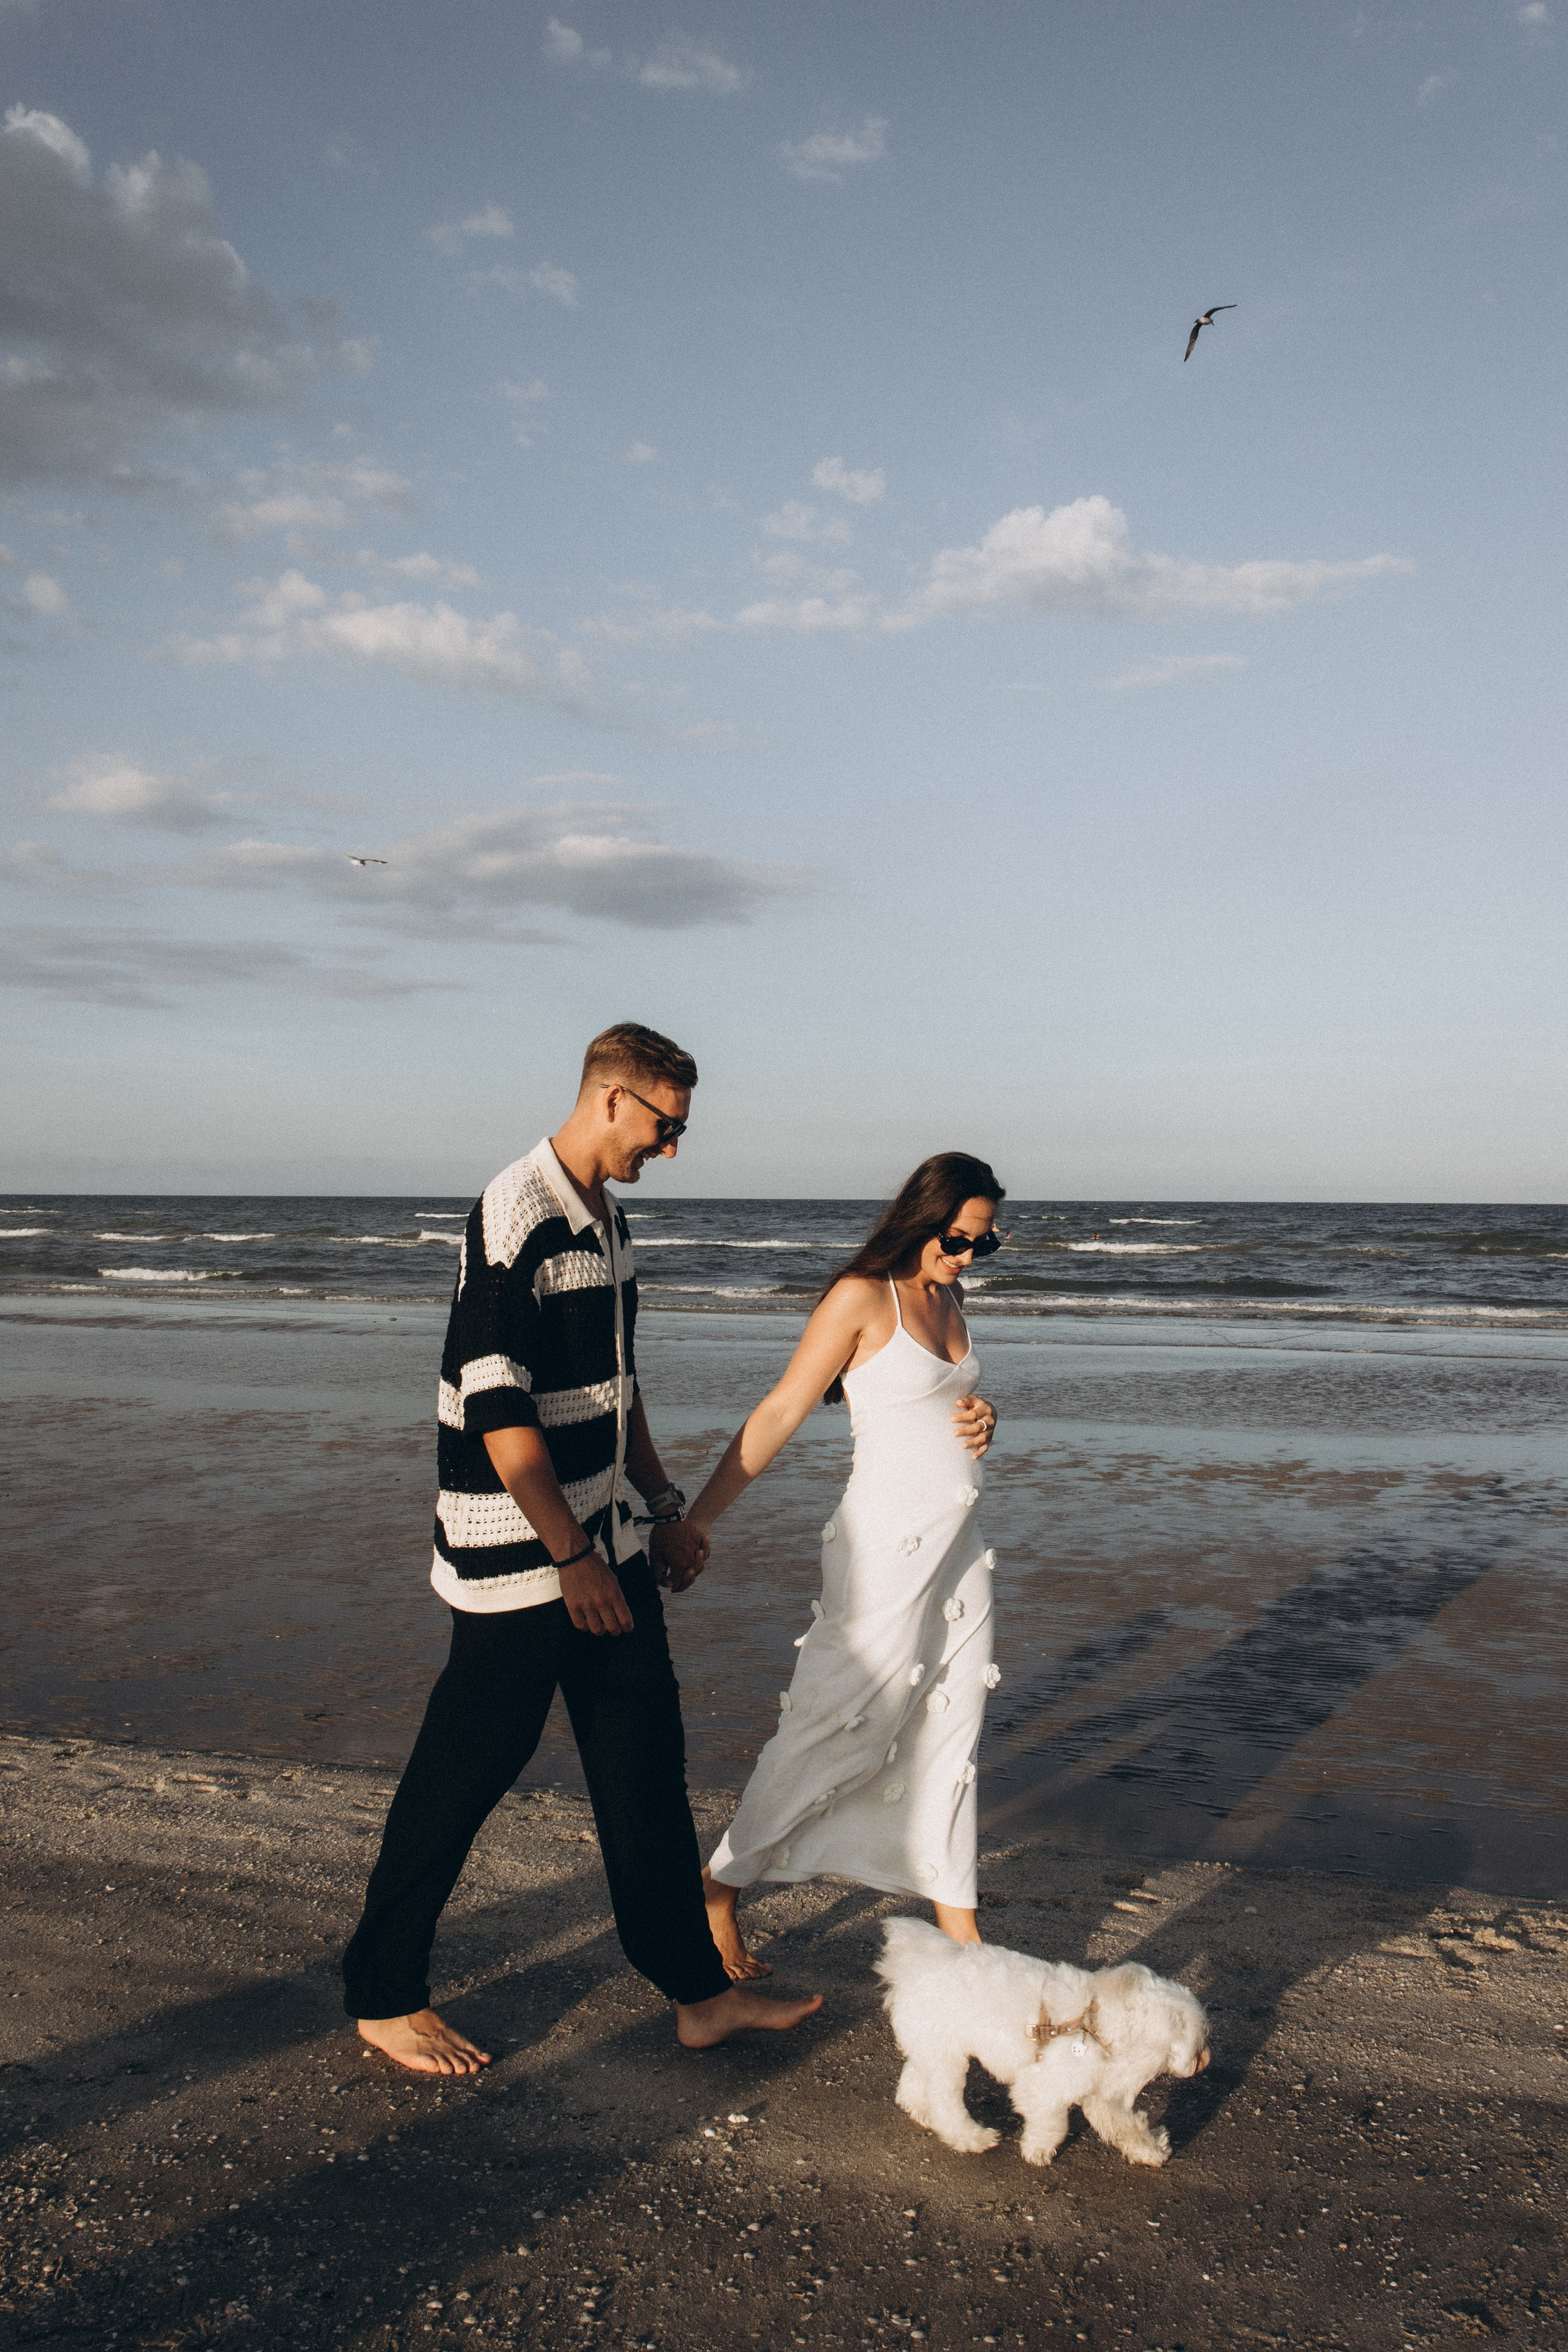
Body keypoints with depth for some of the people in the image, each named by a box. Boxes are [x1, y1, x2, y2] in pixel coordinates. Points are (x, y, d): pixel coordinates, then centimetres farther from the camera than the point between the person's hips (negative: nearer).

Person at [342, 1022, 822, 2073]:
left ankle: (700, 1991, 25)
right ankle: (384, 1996, 24)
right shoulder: (517, 1217, -19)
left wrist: (663, 1504, 21)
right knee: (465, 1773, 4)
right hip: (523, 1556, -9)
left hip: (609, 1543, 9)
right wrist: (570, 1557, -21)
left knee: (646, 1759, 13)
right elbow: (497, 1407, -23)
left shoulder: (608, 1217, 10)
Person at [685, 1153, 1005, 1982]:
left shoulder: (947, 1299, 11)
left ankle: (959, 1928, 22)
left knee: (951, 1734, 12)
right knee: (836, 1729, -1)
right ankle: (720, 1887, 16)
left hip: (959, 1542, 8)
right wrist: (694, 1522, -15)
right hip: (888, 1543, -8)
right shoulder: (862, 1297, -12)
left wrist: (981, 1423, 1)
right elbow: (779, 1415, -13)